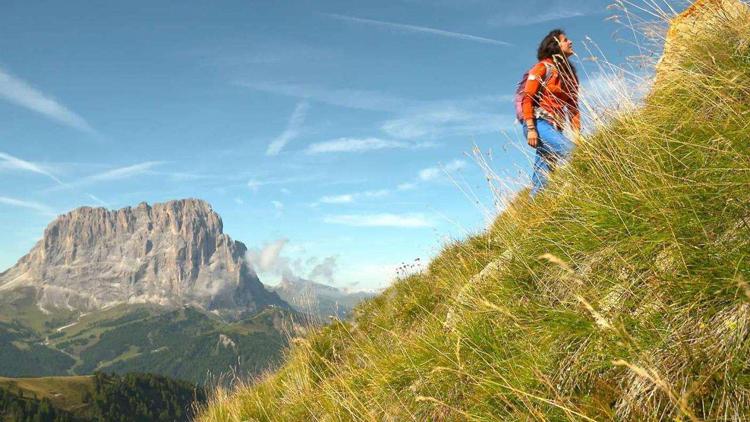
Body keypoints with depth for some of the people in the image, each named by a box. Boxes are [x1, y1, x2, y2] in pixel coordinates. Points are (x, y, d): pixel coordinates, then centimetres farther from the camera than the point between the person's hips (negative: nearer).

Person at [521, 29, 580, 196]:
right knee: (570, 152, -27)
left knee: (542, 178, 0)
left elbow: (573, 107, 16)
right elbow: (527, 98, -8)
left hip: (555, 127, 7)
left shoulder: (569, 73, 21)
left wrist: (578, 135, 4)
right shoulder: (543, 67, 1)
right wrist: (531, 129, -18)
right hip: (539, 123, -7)